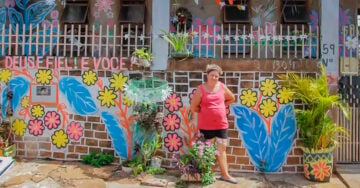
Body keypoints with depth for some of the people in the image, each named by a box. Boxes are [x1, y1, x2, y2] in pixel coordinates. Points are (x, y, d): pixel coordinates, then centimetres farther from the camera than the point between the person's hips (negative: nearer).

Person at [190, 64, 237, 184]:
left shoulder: (222, 87, 2)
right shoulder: (201, 89, -7)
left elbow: (231, 99, 17)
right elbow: (193, 107, -5)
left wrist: (221, 106, 7)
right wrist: (205, 111, 0)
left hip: (221, 124, 3)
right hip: (206, 125, -3)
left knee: (222, 148, 9)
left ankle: (225, 175, 19)